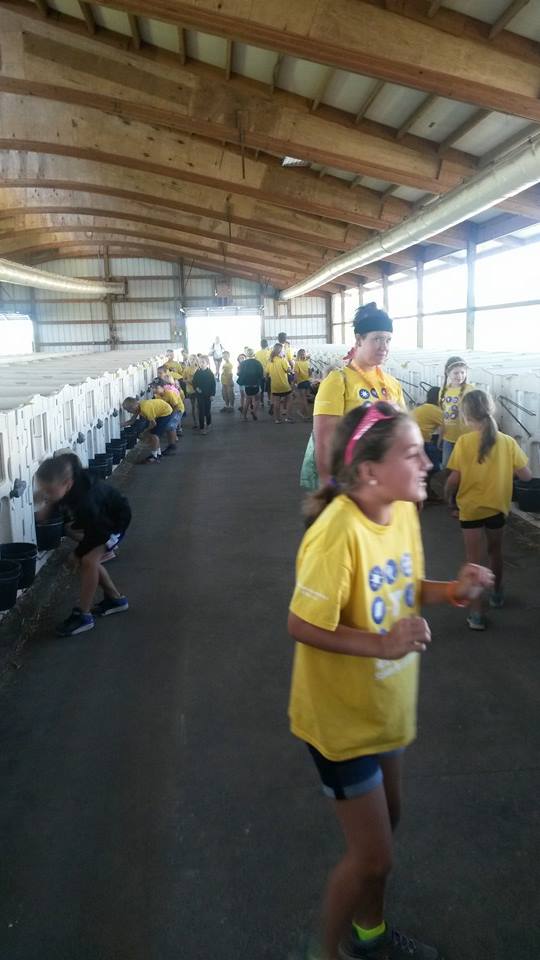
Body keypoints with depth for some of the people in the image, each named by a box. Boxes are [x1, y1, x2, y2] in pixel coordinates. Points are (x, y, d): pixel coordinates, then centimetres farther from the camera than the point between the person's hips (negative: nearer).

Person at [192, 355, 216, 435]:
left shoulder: (210, 373, -6)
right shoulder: (197, 373, -2)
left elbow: (213, 384, -4)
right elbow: (194, 383, 6)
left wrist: (212, 394, -8)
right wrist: (196, 388, -13)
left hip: (208, 395, 0)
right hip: (200, 395, 0)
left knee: (208, 410, 11)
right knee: (201, 411, -1)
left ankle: (208, 424, 34)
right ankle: (202, 428, 3)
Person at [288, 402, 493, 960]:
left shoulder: (403, 511, -7)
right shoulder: (339, 531, -31)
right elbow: (301, 626, -26)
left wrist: (451, 591, -10)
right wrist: (382, 644, -32)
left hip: (384, 705, 8)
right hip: (342, 716, -8)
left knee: (384, 821, 26)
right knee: (371, 856, 6)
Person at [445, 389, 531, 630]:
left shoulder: (463, 441, -15)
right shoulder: (508, 442, -8)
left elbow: (454, 479, -14)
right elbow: (526, 475, -5)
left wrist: (448, 496, 5)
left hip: (471, 508, -3)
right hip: (498, 506, 3)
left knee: (473, 560, 5)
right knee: (495, 551, 25)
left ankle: (476, 613, 4)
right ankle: (497, 594, 44)